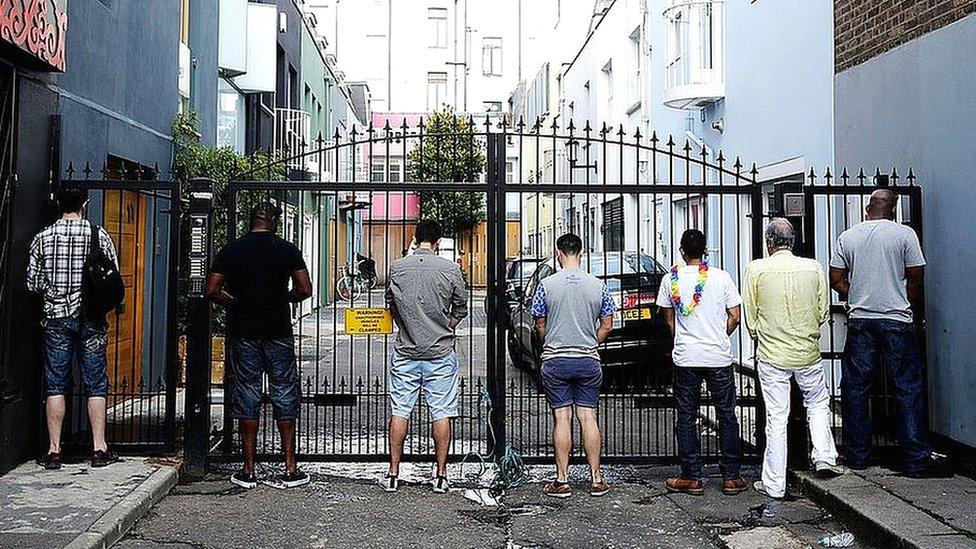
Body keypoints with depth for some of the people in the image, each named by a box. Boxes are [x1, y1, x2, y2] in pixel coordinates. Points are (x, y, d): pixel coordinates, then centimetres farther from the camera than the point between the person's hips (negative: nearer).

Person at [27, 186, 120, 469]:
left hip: (56, 318, 1)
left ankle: (54, 451, 8)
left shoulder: (43, 238, 0)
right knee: (96, 383, 5)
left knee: (55, 385, 7)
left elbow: (33, 284, 2)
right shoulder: (99, 236, -5)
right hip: (91, 319, -1)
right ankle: (99, 448, 6)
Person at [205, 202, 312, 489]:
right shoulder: (287, 249, -2)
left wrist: (234, 303, 14)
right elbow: (304, 289, -7)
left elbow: (211, 290, -2)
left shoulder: (231, 250, 2)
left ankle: (248, 471, 10)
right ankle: (290, 470, 8)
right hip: (278, 332, -1)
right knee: (284, 396, 6)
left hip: (243, 332, 1)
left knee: (247, 398, 7)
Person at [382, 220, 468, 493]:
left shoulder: (396, 268, -1)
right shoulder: (450, 269, -6)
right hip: (440, 353, -2)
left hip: (405, 351, 2)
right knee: (441, 413, 5)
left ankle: (393, 474, 12)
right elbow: (460, 309, 3)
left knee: (400, 411, 8)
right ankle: (441, 475, 9)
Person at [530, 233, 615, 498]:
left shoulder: (546, 284, -4)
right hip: (588, 360, 2)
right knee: (588, 418, 7)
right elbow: (607, 326, 6)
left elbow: (540, 325, 2)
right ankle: (596, 479, 11)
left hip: (555, 360, -2)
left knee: (562, 418, 2)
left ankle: (562, 480, 5)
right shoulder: (598, 285, 1)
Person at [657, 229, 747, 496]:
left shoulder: (671, 279, 0)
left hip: (685, 357, 0)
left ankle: (691, 477, 11)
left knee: (686, 417, 8)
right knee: (726, 416, 9)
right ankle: (731, 477, 13)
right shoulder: (721, 277, -3)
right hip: (719, 356, 0)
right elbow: (734, 317, 1)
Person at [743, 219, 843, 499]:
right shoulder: (813, 268, -1)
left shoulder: (756, 269, -8)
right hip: (808, 353, 2)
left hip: (771, 355, -2)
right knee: (818, 404, 25)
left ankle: (774, 484, 9)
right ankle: (824, 457, 17)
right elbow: (822, 312, 7)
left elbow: (750, 314, -1)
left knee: (776, 418, 3)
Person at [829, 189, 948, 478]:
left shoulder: (847, 237, 6)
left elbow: (836, 280, 6)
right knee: (908, 389, 2)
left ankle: (857, 455, 13)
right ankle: (917, 459, 3)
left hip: (859, 321, 3)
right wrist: (911, 307, 15)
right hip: (897, 321, -3)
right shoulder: (904, 234, -2)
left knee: (855, 388, 8)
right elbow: (916, 278, -1)